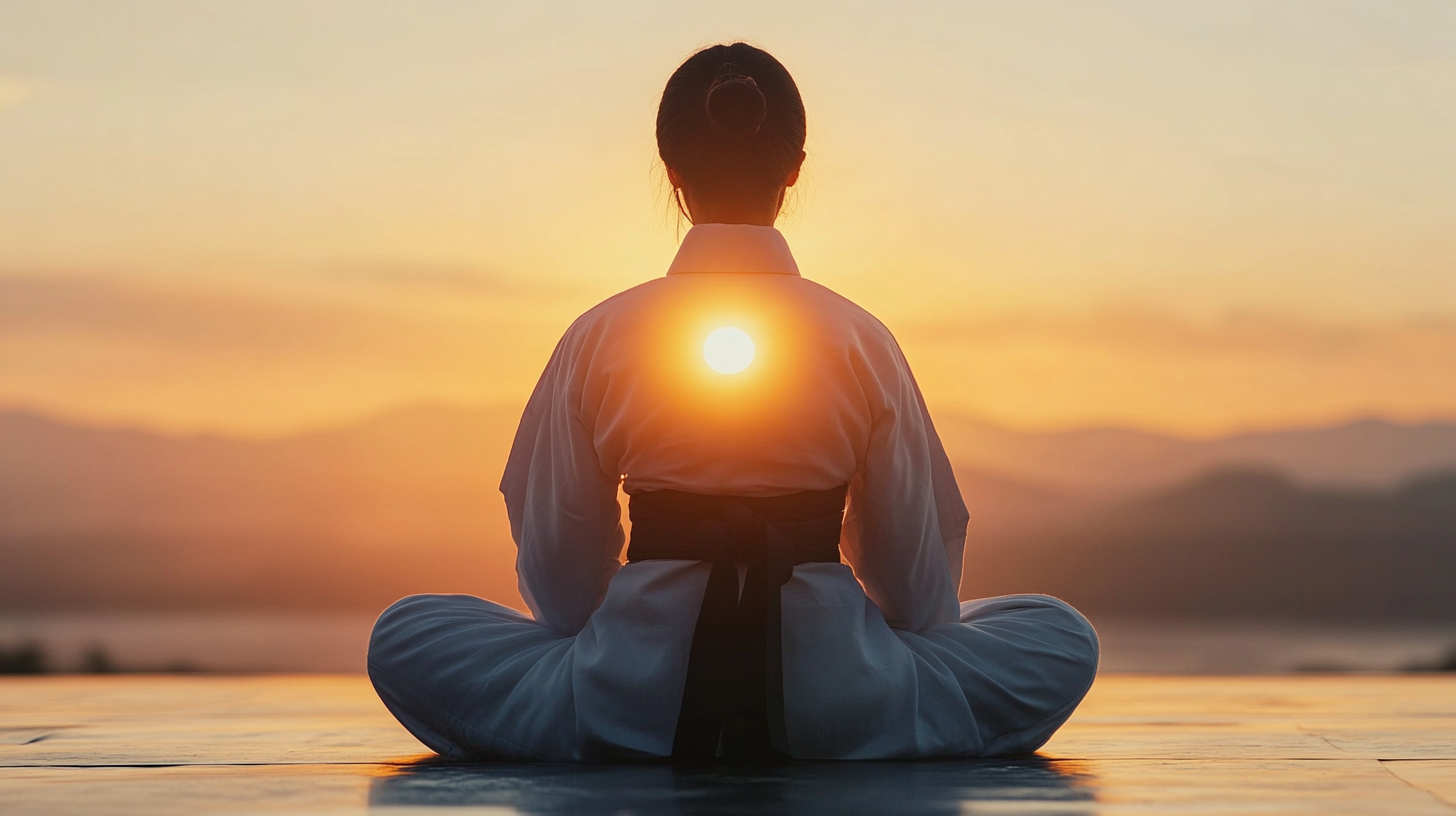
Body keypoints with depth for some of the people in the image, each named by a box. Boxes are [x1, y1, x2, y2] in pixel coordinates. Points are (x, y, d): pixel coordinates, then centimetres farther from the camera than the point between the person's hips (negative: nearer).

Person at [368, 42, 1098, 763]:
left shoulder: (598, 340, -2)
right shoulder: (862, 341, -1)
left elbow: (558, 574, 3)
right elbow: (918, 583, 4)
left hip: (632, 703, 0)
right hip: (836, 713, 0)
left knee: (402, 635, 22)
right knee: (1065, 638, 22)